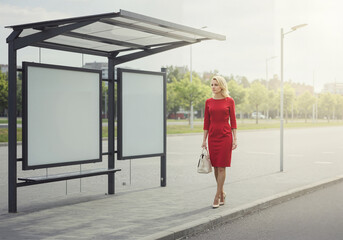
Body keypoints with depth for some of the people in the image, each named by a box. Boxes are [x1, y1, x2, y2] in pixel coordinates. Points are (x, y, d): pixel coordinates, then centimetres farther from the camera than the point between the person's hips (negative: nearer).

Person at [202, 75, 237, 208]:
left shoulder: (229, 101, -1)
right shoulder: (209, 102, 6)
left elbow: (233, 121, 0)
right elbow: (206, 122, 8)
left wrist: (235, 139, -4)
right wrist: (204, 140, 5)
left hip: (225, 136, -3)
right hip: (212, 136, 3)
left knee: (221, 167, -4)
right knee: (215, 167, 8)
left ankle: (217, 196, 1)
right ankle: (222, 193, 23)